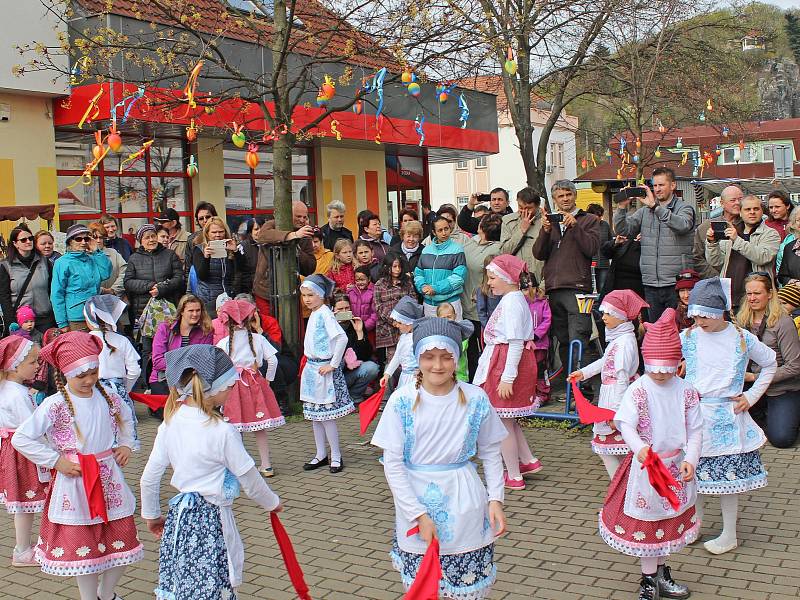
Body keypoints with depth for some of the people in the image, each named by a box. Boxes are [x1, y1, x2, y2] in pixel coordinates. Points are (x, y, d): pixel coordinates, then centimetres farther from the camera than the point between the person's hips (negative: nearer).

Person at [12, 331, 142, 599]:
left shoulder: (108, 398, 1)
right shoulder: (55, 405, -14)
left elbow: (126, 419, 23)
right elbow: (21, 438, -15)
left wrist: (125, 444, 8)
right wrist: (56, 461, -15)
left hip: (109, 478, 5)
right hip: (75, 481, -4)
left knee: (122, 543, 11)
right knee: (83, 548, 5)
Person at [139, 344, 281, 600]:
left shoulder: (170, 424, 0)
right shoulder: (222, 431, -17)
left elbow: (149, 478, 6)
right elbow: (250, 481, -8)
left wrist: (151, 515, 22)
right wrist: (272, 503, 11)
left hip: (179, 516, 6)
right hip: (211, 518, -6)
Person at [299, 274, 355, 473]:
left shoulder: (325, 314, -16)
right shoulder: (313, 314, 11)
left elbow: (342, 338, -27)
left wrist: (333, 365, -22)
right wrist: (310, 365, 13)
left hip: (323, 369, -9)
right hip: (311, 367, 9)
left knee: (325, 415, -3)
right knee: (314, 414, 13)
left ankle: (336, 456, 8)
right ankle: (321, 455, 23)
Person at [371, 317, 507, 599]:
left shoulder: (475, 399, -5)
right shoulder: (402, 401, -9)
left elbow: (490, 453, 6)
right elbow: (392, 463, -7)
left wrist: (495, 499, -4)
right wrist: (419, 514, -12)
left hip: (464, 504, 1)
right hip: (416, 500, 0)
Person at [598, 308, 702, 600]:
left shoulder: (686, 391, -3)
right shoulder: (638, 390, -14)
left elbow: (695, 429, -1)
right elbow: (626, 424, -23)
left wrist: (690, 459, -15)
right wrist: (639, 447, -41)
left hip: (676, 465, 4)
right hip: (645, 464, -4)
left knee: (672, 519, 17)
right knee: (646, 520, 6)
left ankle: (662, 572, 36)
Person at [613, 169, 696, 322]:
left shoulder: (684, 208, 1)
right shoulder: (645, 211, 13)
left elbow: (682, 225, -21)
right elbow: (622, 230, 7)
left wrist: (655, 206, -24)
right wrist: (622, 207, -8)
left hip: (676, 282, -4)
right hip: (651, 284, 4)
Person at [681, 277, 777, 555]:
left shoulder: (742, 338, -4)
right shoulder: (688, 337, -2)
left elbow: (770, 364, 11)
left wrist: (751, 396, 4)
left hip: (728, 416, -1)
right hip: (693, 414, 1)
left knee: (728, 474, 4)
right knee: (693, 473, 7)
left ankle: (729, 535, 19)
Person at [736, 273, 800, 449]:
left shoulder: (783, 323, -16)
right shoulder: (742, 321, 2)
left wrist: (754, 377, -18)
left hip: (784, 390, -5)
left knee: (781, 439, -17)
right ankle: (765, 412, 17)